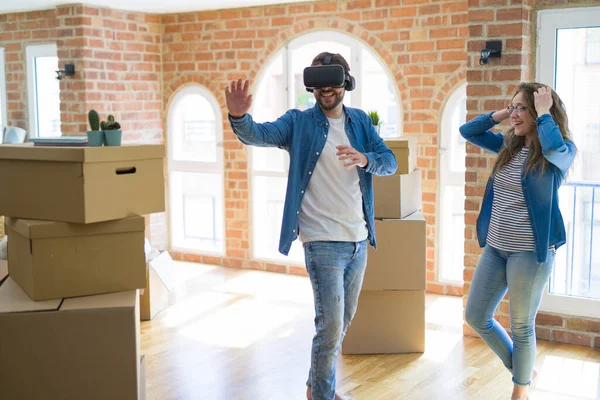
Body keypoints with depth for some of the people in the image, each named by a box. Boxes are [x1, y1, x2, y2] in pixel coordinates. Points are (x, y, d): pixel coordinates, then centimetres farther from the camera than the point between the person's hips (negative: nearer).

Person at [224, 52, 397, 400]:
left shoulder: (360, 121, 8)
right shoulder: (299, 122, -4)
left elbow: (390, 161, 1)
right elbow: (258, 135, -20)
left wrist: (364, 159, -21)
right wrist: (239, 117, -42)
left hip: (359, 240, 6)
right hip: (323, 242, -5)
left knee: (343, 322, 18)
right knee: (331, 326, -9)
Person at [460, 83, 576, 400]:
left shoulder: (563, 153, -11)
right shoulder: (509, 145, 8)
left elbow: (554, 147, -35)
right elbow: (468, 131, 13)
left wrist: (543, 112, -20)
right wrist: (502, 113, 3)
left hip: (530, 252, -7)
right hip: (495, 247, 7)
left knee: (521, 326, 7)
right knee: (475, 316, 13)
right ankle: (522, 368, 33)